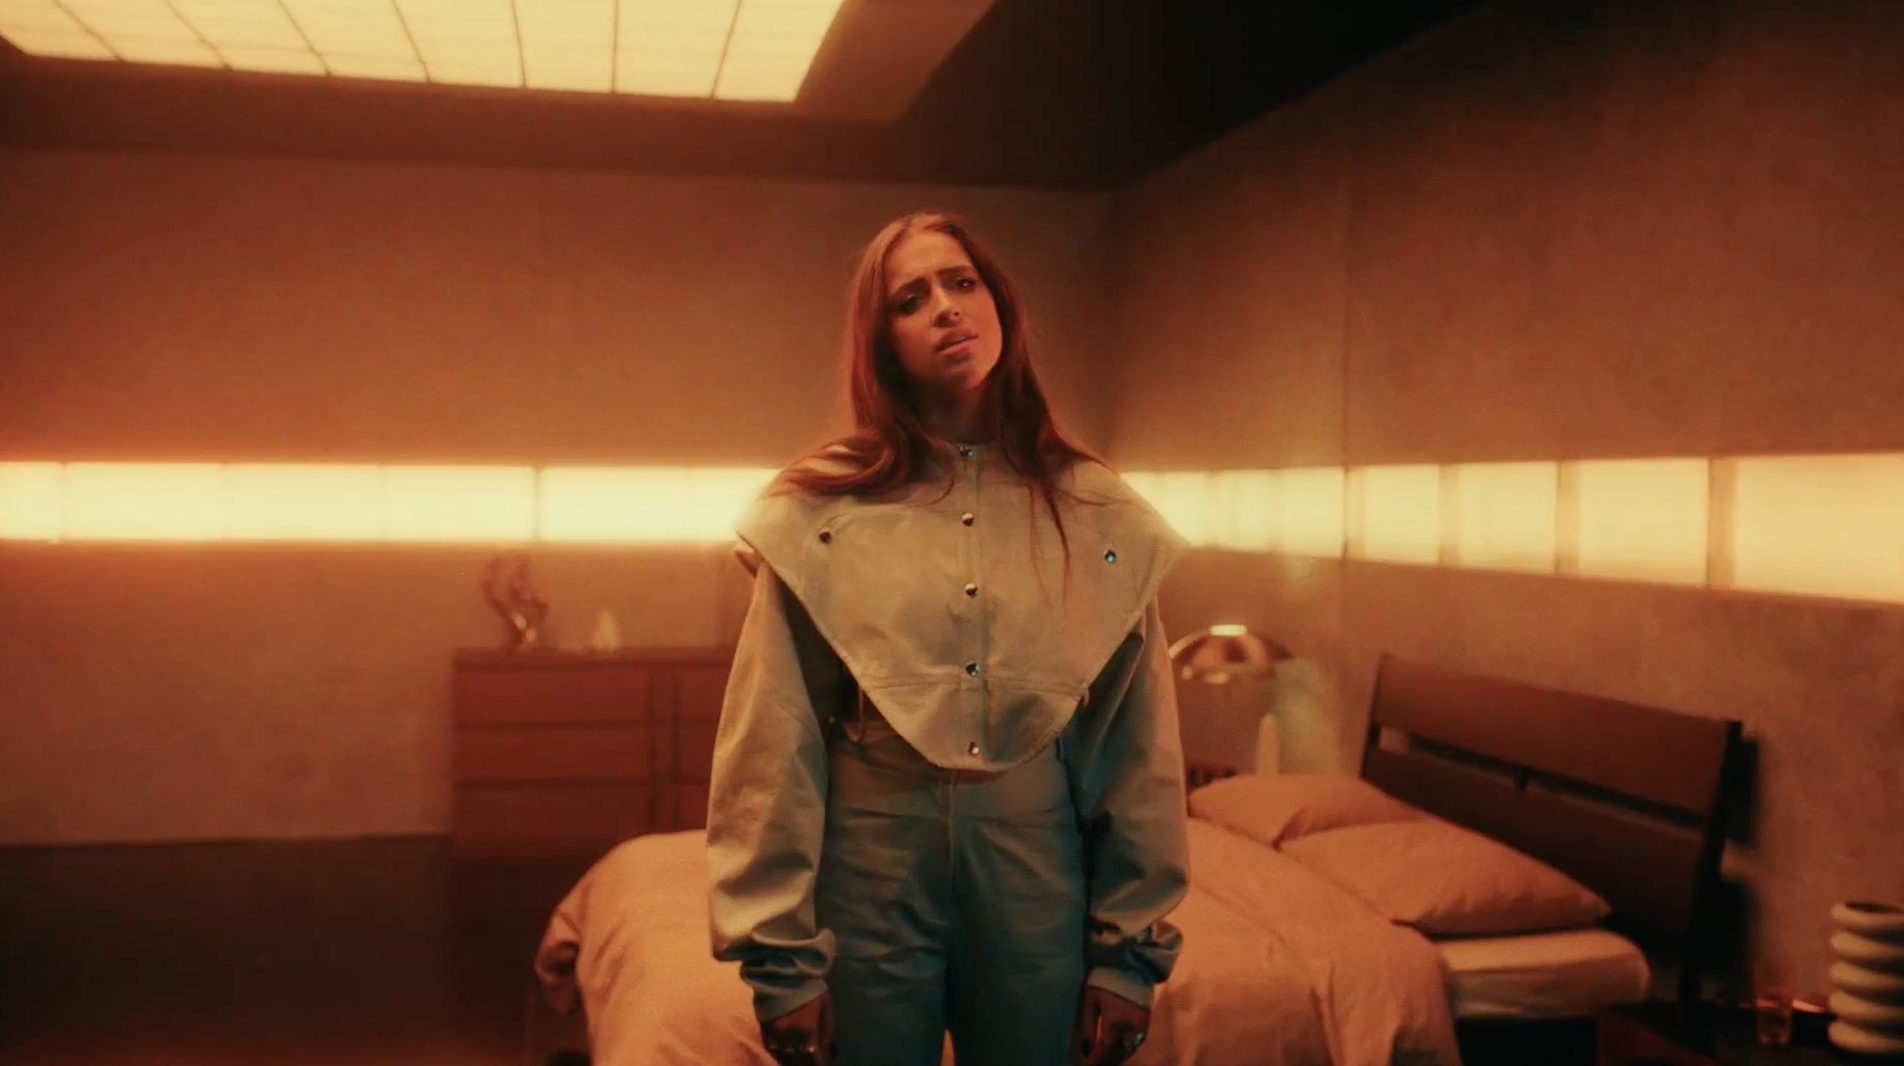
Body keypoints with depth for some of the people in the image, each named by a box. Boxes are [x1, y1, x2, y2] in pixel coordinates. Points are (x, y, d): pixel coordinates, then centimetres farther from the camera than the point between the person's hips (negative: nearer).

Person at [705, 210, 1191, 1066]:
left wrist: (1130, 951, 1)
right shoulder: (820, 513, -5)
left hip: (1038, 876, 2)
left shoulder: (1097, 515, 0)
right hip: (870, 874, -1)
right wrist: (781, 959, -6)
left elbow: (1139, 750, 1)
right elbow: (772, 752, -6)